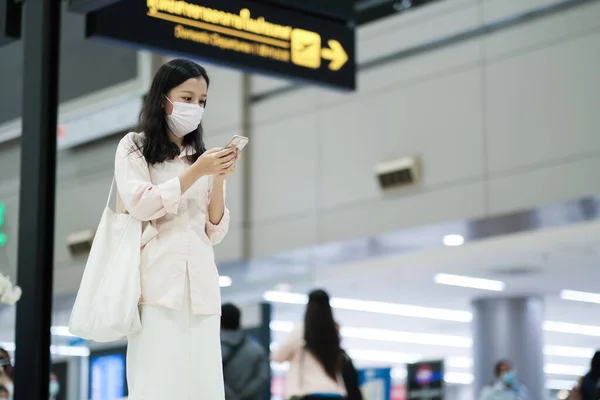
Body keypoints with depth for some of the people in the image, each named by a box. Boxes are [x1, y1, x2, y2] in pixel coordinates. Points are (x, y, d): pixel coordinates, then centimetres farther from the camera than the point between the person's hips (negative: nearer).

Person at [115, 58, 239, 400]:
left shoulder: (201, 156, 21)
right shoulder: (134, 147, 10)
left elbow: (215, 232, 14)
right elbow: (140, 205, -6)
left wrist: (220, 179, -1)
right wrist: (196, 173, -9)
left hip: (201, 285, 4)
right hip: (157, 284, -4)